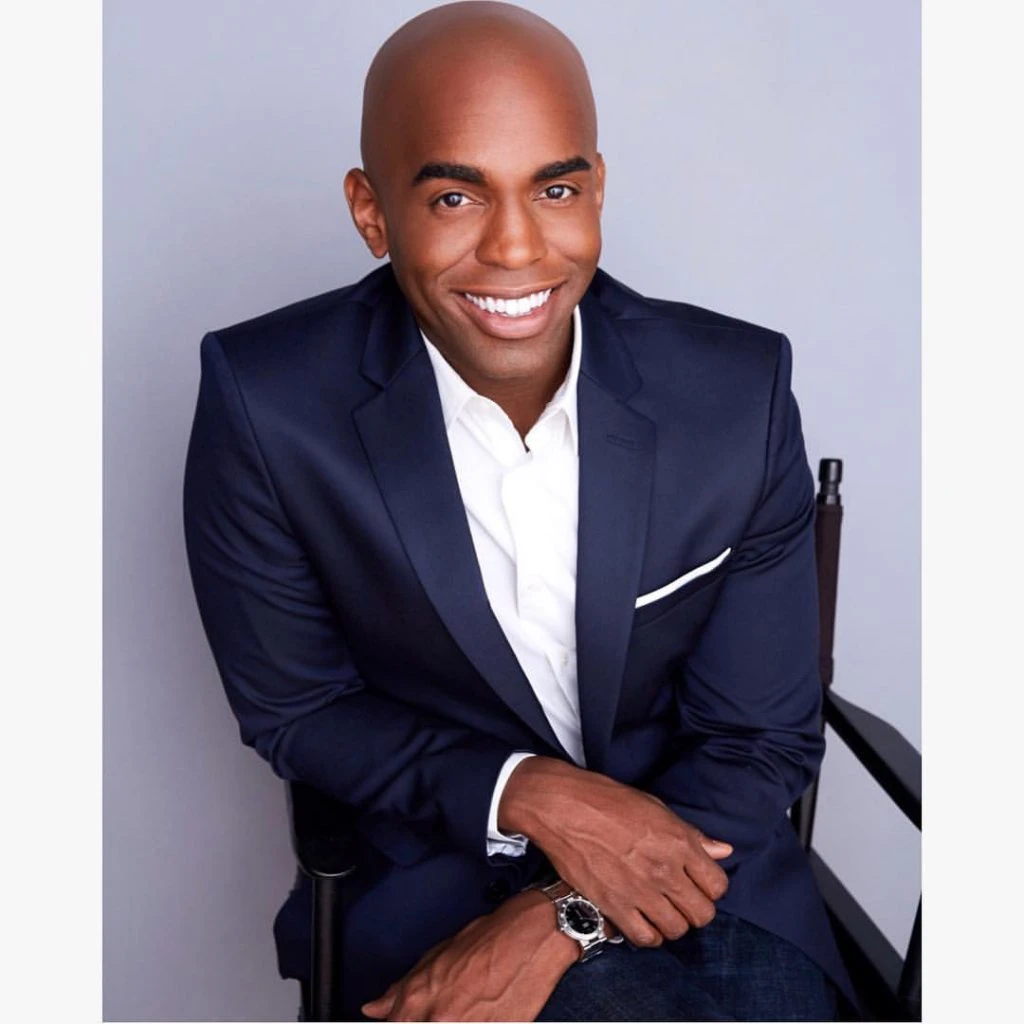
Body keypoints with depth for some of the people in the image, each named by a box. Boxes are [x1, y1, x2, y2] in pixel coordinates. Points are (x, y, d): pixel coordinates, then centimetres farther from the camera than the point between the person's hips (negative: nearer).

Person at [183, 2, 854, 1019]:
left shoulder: (739, 391, -13)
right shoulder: (266, 402, -16)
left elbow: (763, 738, -5)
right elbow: (294, 708, -4)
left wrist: (558, 924, -17)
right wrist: (527, 792, -19)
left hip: (697, 855, 3)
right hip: (438, 867, -2)